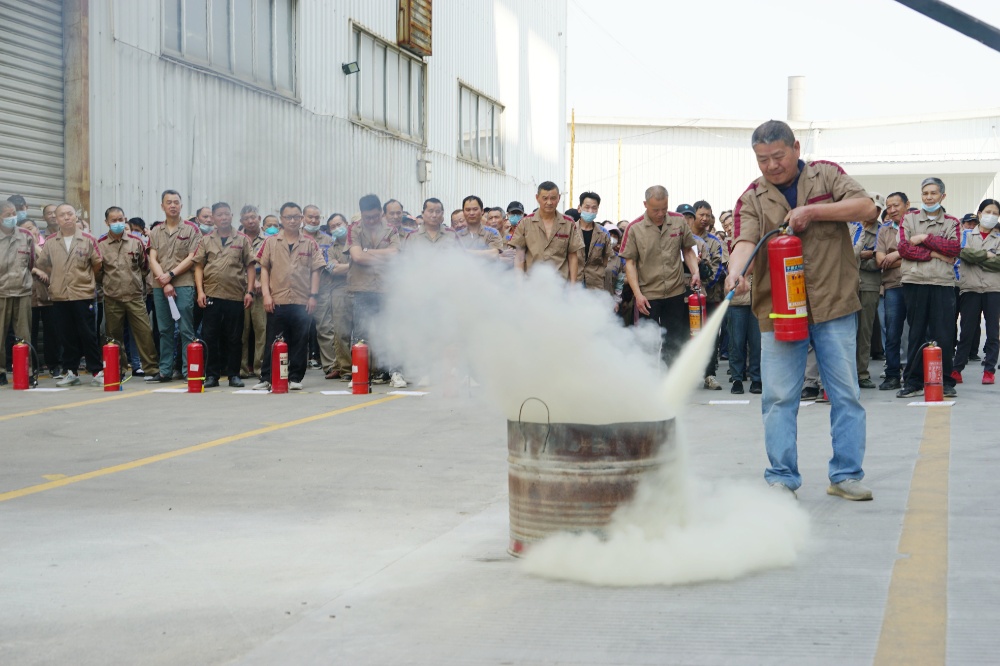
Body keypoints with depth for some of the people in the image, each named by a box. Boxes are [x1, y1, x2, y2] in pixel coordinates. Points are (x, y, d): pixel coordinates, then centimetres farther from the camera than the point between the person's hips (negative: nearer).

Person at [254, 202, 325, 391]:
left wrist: (313, 296, -1)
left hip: (302, 301, 1)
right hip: (277, 301, 0)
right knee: (273, 341, 2)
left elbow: (315, 271, 7)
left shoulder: (310, 244, 8)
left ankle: (295, 378, 11)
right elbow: (264, 268, 6)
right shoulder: (271, 242, 8)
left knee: (300, 342, 3)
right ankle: (266, 379, 5)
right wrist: (266, 294, -3)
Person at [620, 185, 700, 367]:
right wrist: (637, 294, -12)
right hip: (647, 295, -2)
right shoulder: (634, 228, -6)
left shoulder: (679, 221, 2)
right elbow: (630, 263, -4)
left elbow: (688, 250, 14)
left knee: (674, 344, 8)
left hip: (675, 292, 3)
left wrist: (695, 272, -4)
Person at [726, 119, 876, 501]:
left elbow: (866, 207, -5)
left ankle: (846, 475, 14)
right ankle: (782, 479, 9)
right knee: (779, 398, 0)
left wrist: (813, 210, -15)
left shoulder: (827, 175, 6)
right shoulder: (752, 198, 4)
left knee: (846, 394, 4)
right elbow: (745, 241, -11)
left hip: (834, 305, 0)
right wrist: (736, 272, -33)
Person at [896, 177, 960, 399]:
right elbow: (904, 248, -2)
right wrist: (934, 254, -9)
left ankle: (945, 382, 4)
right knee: (916, 333, 3)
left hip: (943, 283, 0)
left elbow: (955, 248, -4)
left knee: (944, 334, -3)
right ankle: (913, 382, 7)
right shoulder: (909, 219, 12)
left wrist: (926, 238, -8)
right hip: (914, 283, 0)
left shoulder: (952, 222, 14)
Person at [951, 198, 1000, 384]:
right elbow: (964, 252, -7)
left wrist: (975, 257, -7)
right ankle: (956, 368, 3)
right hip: (970, 288, 0)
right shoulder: (967, 234, 13)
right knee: (967, 330, -1)